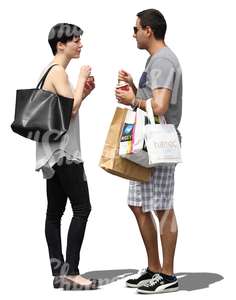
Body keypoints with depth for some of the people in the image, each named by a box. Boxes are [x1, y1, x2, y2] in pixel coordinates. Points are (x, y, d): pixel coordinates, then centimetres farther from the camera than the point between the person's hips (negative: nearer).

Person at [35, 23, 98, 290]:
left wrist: (84, 92, 11)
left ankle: (59, 272, 8)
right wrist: (81, 78, -9)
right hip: (62, 151, -10)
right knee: (81, 208, -10)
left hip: (56, 152, 10)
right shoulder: (57, 71, -12)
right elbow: (71, 108, -20)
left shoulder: (54, 71, 18)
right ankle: (70, 273, -11)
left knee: (55, 211, 6)